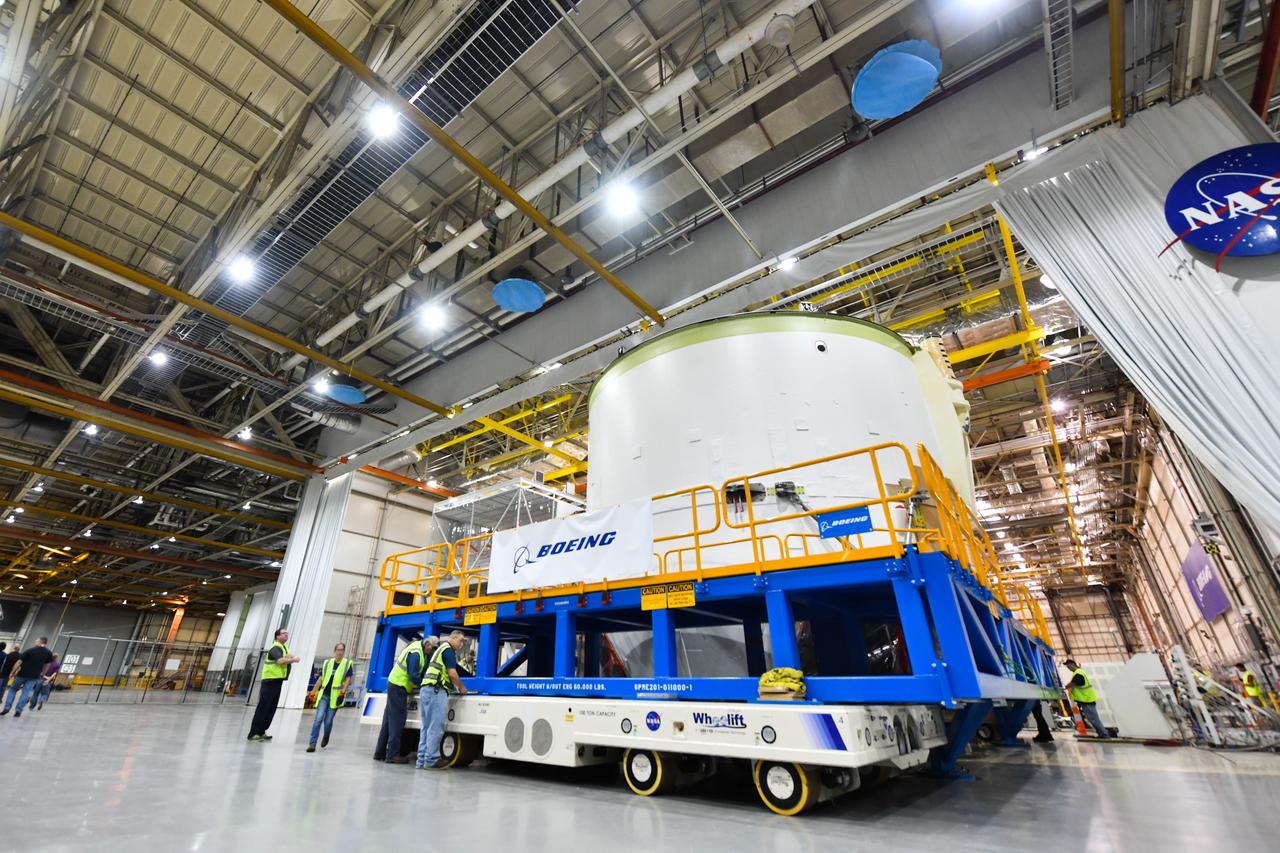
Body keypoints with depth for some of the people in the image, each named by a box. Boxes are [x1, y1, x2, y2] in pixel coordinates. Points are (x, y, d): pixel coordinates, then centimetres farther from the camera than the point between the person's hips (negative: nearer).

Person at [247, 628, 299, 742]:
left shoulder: (284, 648, 17)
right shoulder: (275, 648, -13)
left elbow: (293, 656, 6)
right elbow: (280, 661, -28)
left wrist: (291, 657, -15)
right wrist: (292, 660, -15)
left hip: (277, 681, 9)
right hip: (270, 681, -9)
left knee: (271, 708, 11)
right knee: (263, 708, -7)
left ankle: (261, 732, 18)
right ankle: (253, 733, -3)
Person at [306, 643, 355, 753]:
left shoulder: (348, 663, 1)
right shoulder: (327, 662, 10)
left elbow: (348, 679, -3)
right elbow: (321, 678, 16)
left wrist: (343, 692, -13)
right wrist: (314, 691, 12)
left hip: (335, 697, -2)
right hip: (324, 695, 2)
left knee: (328, 721, 3)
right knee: (318, 719, -9)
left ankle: (326, 738, 32)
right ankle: (312, 744, -2)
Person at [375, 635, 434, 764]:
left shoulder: (417, 646, 6)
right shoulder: (416, 653, -23)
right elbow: (413, 676, -25)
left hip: (394, 684, 10)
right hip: (399, 687, -10)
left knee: (389, 719, 15)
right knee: (397, 720, -4)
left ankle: (380, 752, 23)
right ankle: (392, 755, 0)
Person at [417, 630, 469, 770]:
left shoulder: (441, 649, 25)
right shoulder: (448, 649, -6)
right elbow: (452, 672, -13)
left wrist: (456, 686, 24)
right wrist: (461, 687, 0)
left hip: (427, 690, 10)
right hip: (436, 691, -10)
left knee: (427, 727, 11)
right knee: (435, 728, -6)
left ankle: (422, 760, 14)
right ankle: (431, 760, -3)